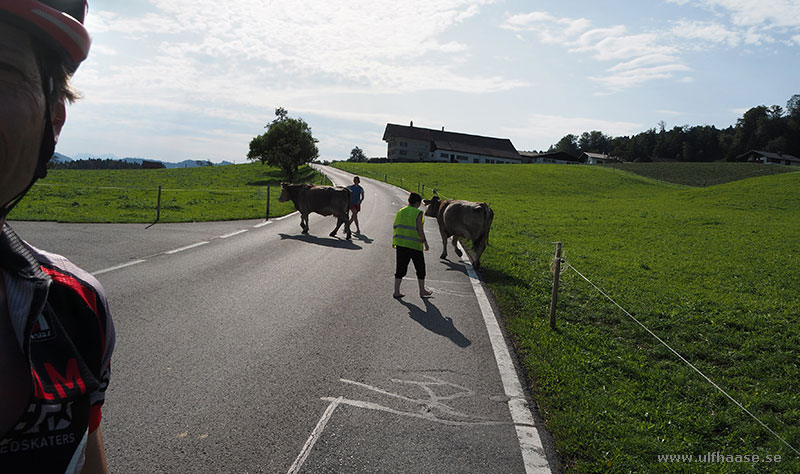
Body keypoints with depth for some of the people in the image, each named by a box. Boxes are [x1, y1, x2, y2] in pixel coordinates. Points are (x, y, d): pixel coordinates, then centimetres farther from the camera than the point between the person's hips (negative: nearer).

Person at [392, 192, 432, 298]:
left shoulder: (400, 212, 8)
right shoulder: (418, 213, -9)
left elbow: (396, 228, 8)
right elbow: (419, 230, -14)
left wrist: (395, 242, 16)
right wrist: (425, 242, -4)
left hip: (401, 243, 5)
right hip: (415, 245, -5)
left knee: (401, 268, 9)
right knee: (420, 268, 12)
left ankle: (396, 291, 3)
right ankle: (422, 291, 23)